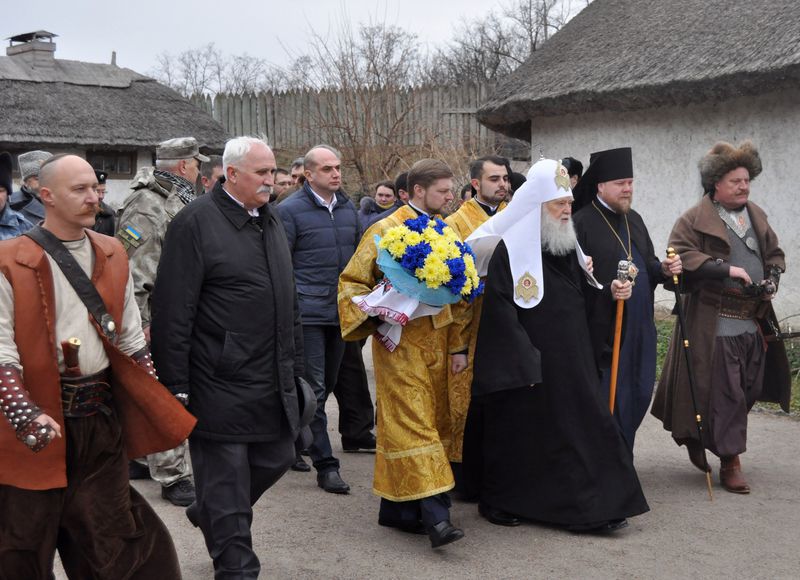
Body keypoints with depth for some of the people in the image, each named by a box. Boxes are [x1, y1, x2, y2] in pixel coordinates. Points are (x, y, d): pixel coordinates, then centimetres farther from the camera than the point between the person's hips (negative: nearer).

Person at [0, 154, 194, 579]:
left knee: (111, 539, 12)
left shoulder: (112, 256, 9)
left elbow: (130, 339, 15)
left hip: (102, 418, 4)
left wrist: (157, 403, 9)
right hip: (40, 424, -4)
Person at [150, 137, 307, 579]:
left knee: (276, 458, 15)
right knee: (225, 478, 2)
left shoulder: (270, 222, 14)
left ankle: (210, 515, 39)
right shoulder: (196, 222, -11)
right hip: (220, 385, -8)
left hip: (273, 383, 8)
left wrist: (295, 367, 19)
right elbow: (173, 311, -14)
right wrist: (176, 386, -15)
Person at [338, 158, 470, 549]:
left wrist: (458, 345, 11)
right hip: (401, 344, -6)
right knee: (414, 424, -11)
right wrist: (377, 314, -19)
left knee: (428, 421, 8)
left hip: (436, 344, 6)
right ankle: (434, 514, -16)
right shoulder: (386, 231, -6)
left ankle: (398, 508, 19)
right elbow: (351, 281, -3)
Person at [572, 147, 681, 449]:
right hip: (605, 331, -8)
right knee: (612, 403, -1)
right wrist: (607, 290, -30)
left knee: (639, 396, 12)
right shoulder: (582, 223, -11)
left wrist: (663, 269, 0)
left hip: (640, 329, 8)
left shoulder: (634, 219, 14)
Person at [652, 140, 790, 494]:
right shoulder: (695, 220, -6)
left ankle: (699, 439, 32)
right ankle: (730, 462, 6)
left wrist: (773, 279, 2)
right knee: (724, 393, -5)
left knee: (749, 389, 13)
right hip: (716, 323, -7)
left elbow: (775, 253, 23)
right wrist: (726, 269, -21)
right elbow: (681, 255, -17)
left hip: (754, 322, 7)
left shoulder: (756, 217, 14)